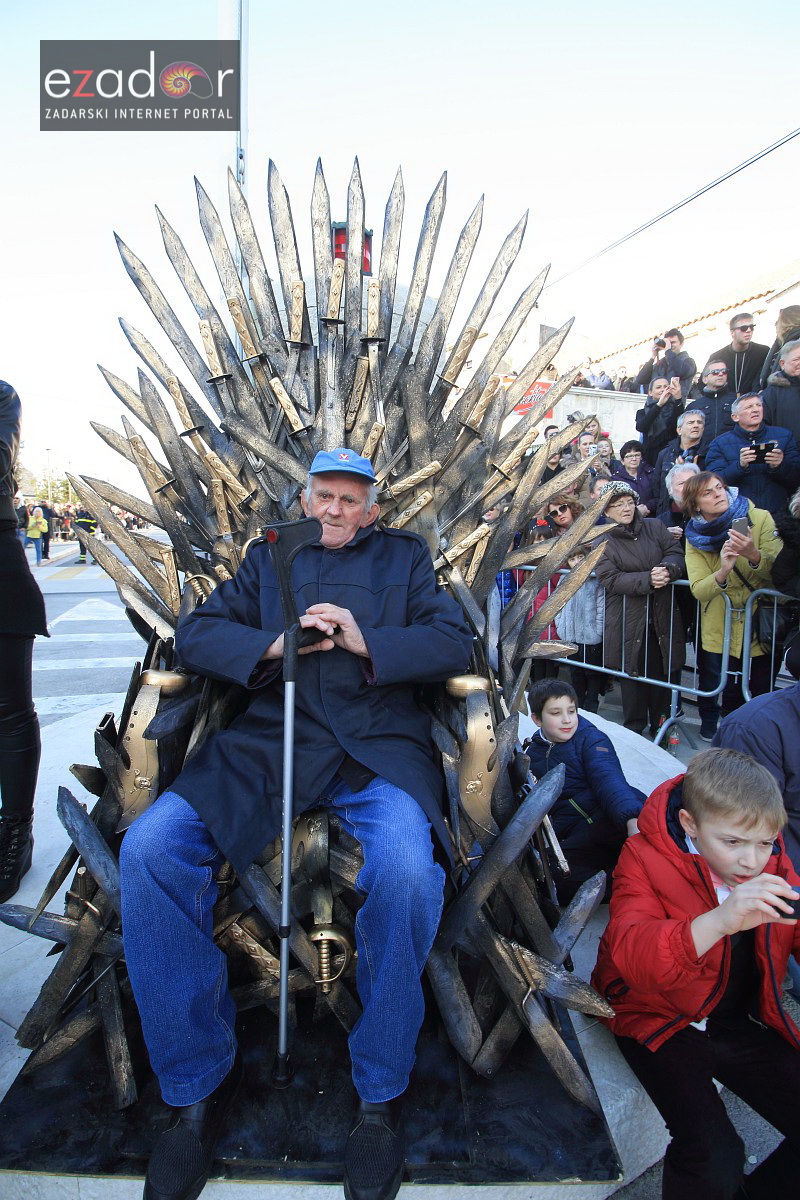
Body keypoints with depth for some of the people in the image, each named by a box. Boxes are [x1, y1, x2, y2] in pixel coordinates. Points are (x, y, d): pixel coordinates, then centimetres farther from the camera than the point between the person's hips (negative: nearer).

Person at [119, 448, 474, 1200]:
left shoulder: (405, 557, 20)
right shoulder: (268, 557, 24)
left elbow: (454, 645, 8)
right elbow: (194, 635, 12)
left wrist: (366, 642, -9)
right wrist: (274, 644, -7)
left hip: (376, 744, -1)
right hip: (271, 738, 2)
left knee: (407, 869, -32)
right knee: (148, 848, -22)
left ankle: (379, 1094, -6)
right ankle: (200, 1078, -4)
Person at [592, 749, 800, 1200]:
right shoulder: (646, 860, -18)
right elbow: (628, 955, -31)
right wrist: (718, 921, -45)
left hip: (746, 1023, 6)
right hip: (663, 1023, -5)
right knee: (714, 1158, -23)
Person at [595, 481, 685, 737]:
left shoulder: (654, 527, 8)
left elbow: (676, 554, 1)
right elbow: (611, 579, -14)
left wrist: (667, 570, -22)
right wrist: (648, 579, -25)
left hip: (661, 617, 3)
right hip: (628, 621, -3)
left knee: (662, 671, 11)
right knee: (632, 671, 6)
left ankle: (661, 725, 28)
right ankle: (634, 727, 23)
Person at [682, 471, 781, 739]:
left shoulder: (760, 518, -6)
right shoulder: (695, 537, -2)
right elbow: (698, 590, -11)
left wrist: (754, 555, -31)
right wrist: (722, 573, -31)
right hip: (719, 632, 1)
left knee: (761, 694, 6)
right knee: (726, 697, 7)